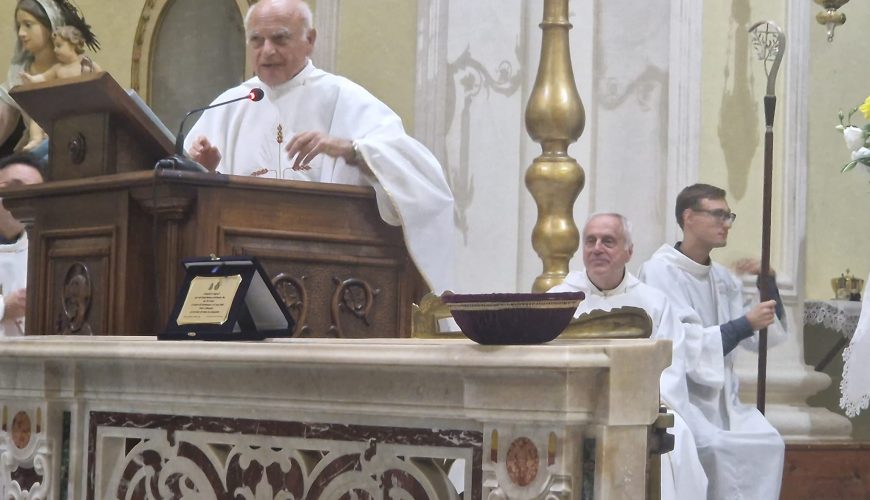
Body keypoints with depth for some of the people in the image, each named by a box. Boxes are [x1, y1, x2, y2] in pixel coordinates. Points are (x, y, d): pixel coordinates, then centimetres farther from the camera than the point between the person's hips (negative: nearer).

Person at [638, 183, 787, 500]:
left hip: (720, 396, 6)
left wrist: (768, 285, 1)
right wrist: (744, 325, -18)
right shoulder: (660, 272, -9)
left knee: (767, 442, -19)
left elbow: (762, 338, 14)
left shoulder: (723, 278, 12)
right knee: (714, 446, -31)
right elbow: (682, 345, -18)